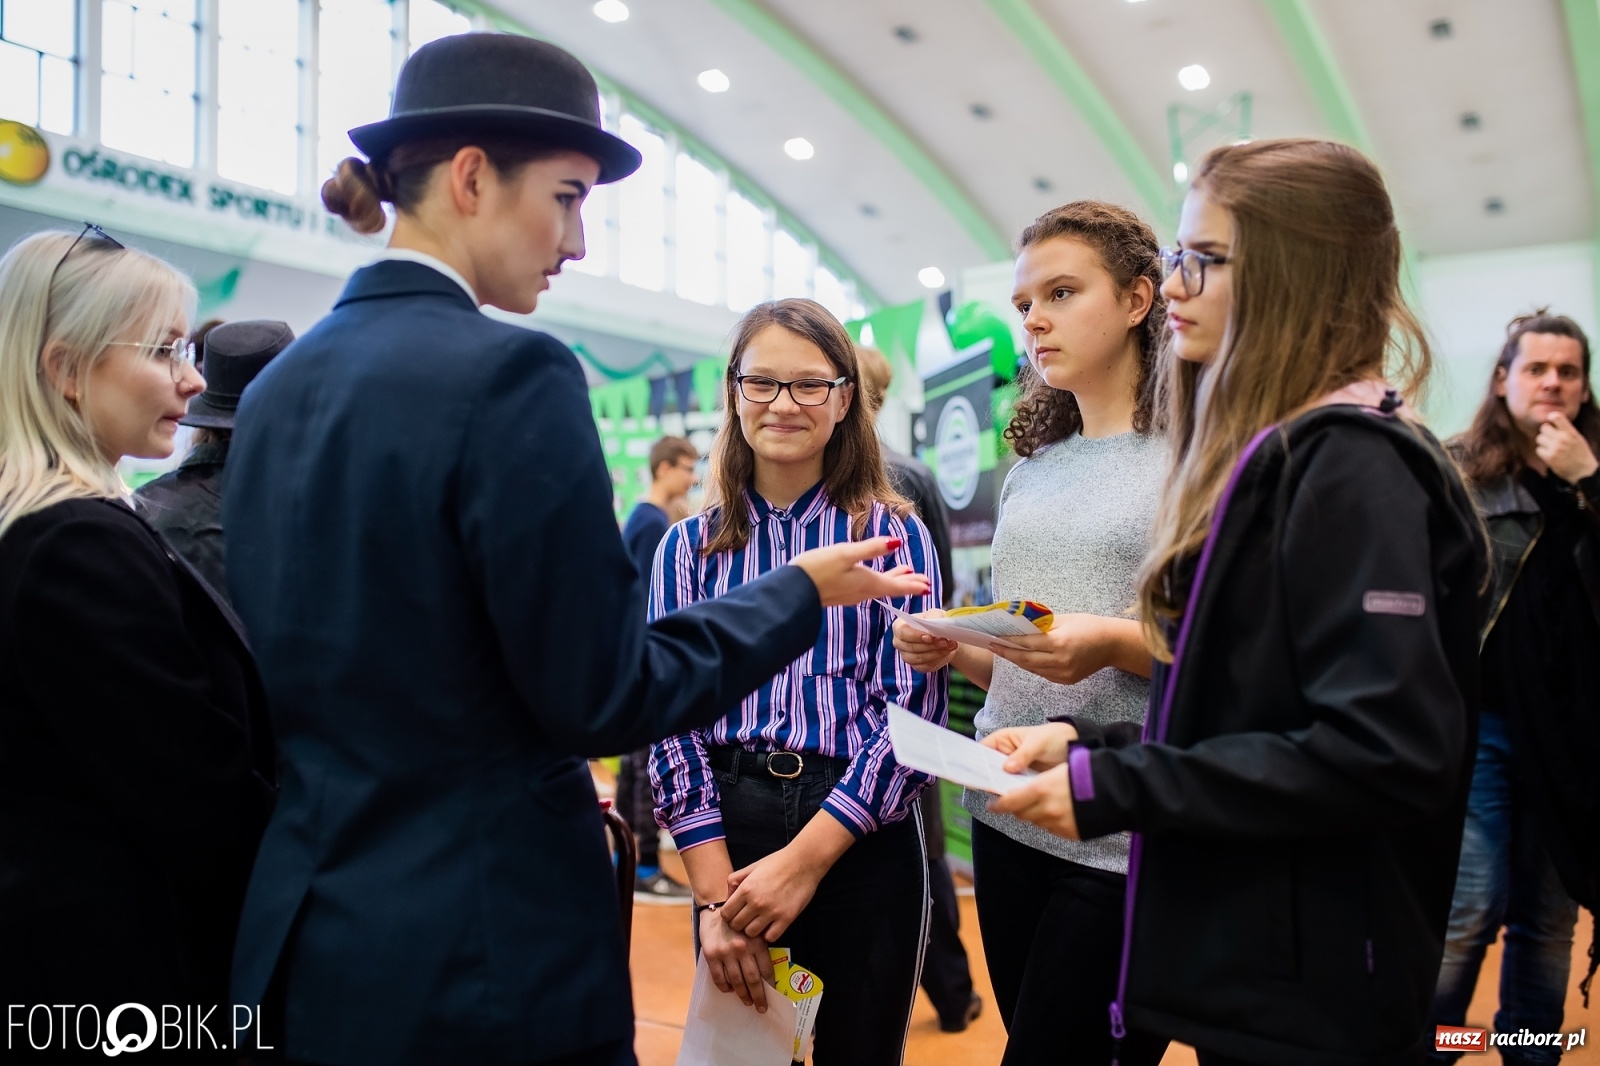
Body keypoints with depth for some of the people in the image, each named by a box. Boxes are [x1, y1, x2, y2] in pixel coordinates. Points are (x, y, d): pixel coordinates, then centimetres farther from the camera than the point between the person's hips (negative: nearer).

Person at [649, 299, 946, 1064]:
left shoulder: (893, 535, 0)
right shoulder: (690, 547, 4)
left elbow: (912, 712, -7)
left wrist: (804, 858, -15)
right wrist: (714, 896, -10)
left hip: (861, 843, -1)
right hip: (725, 838, 2)